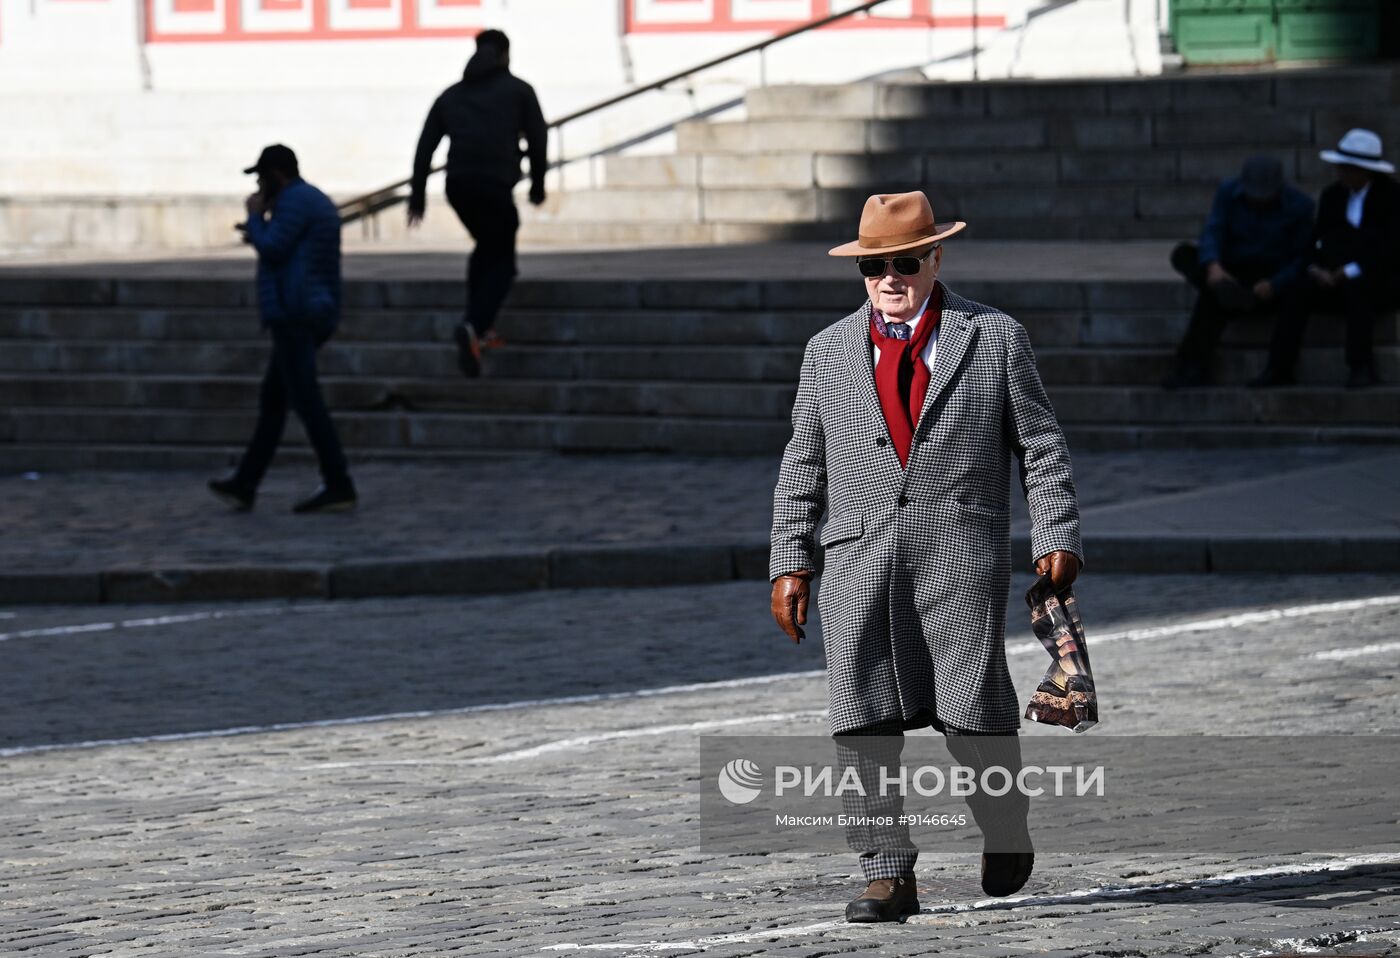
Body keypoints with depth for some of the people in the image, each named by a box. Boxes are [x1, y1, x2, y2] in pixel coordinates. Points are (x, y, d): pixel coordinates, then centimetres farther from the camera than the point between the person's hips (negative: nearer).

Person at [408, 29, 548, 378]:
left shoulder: (451, 94, 19)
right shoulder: (518, 90, 10)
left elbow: (425, 146, 11)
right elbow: (536, 140, 3)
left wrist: (417, 195, 10)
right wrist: (538, 184, 17)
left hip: (458, 185, 4)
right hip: (495, 185, -4)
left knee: (487, 248, 28)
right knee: (501, 263, 5)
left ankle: (480, 326, 21)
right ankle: (474, 327, -19)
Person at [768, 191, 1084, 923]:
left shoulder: (996, 340, 7)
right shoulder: (829, 352, 14)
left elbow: (1041, 447, 6)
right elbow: (803, 468, 15)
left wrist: (1056, 539, -3)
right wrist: (790, 563, 8)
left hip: (961, 556, -2)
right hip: (859, 560, 3)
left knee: (973, 715, -6)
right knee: (863, 725, -5)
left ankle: (1004, 829, 23)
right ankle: (887, 876, -1)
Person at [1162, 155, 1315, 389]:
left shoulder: (1299, 205, -10)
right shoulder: (1228, 192, -2)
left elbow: (1301, 257, -11)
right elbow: (1212, 232, -15)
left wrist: (1273, 285, -29)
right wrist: (1214, 267, -36)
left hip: (1276, 280, -3)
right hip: (1234, 275, 3)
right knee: (1184, 255, -22)